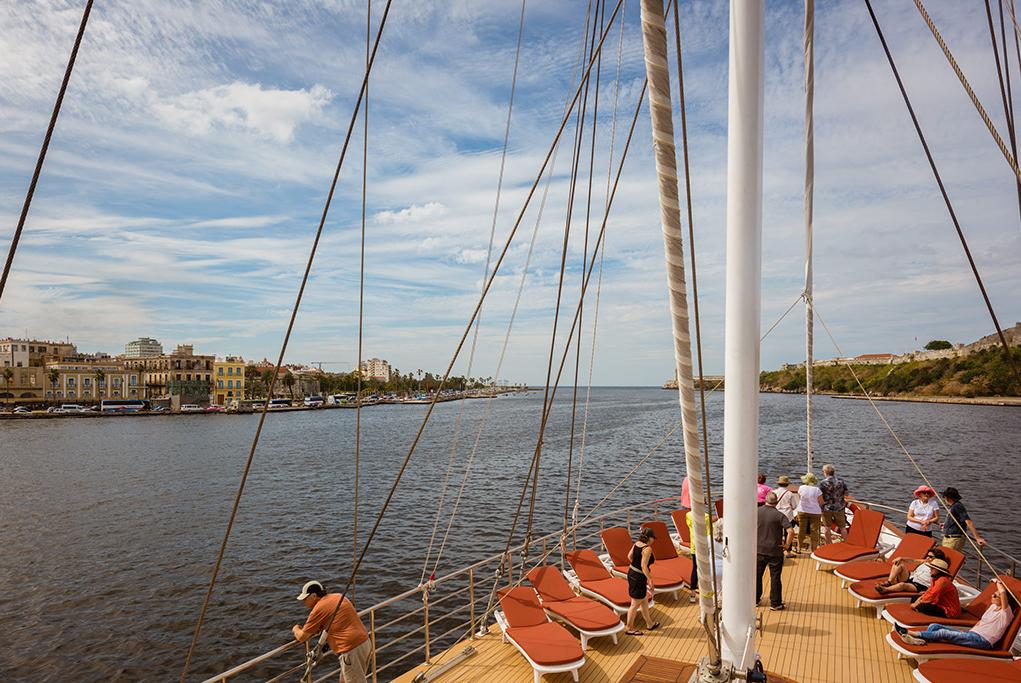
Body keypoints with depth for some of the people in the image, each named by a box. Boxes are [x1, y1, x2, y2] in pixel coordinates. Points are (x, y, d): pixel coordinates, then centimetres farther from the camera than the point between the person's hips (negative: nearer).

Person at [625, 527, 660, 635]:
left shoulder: (636, 544, 1)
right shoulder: (647, 548, -22)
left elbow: (629, 556, 13)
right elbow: (644, 566, -26)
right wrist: (650, 580, -20)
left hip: (631, 573, 9)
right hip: (639, 577, -9)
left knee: (644, 600, 24)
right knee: (635, 604, 8)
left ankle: (650, 623, 40)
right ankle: (629, 628, 22)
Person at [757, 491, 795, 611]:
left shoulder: (757, 512, -4)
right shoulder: (779, 515, -14)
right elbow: (790, 531, -25)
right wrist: (787, 544, -11)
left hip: (759, 549, 3)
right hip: (775, 551, -3)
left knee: (757, 574, 16)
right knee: (775, 577, 8)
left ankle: (755, 598, 28)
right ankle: (775, 603, 15)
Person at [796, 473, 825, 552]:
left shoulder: (801, 488, -8)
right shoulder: (817, 490, -15)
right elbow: (821, 503, -7)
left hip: (802, 512, 2)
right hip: (815, 512, -2)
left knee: (801, 530, 11)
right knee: (814, 531, 7)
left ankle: (799, 547, 20)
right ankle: (814, 548, 12)